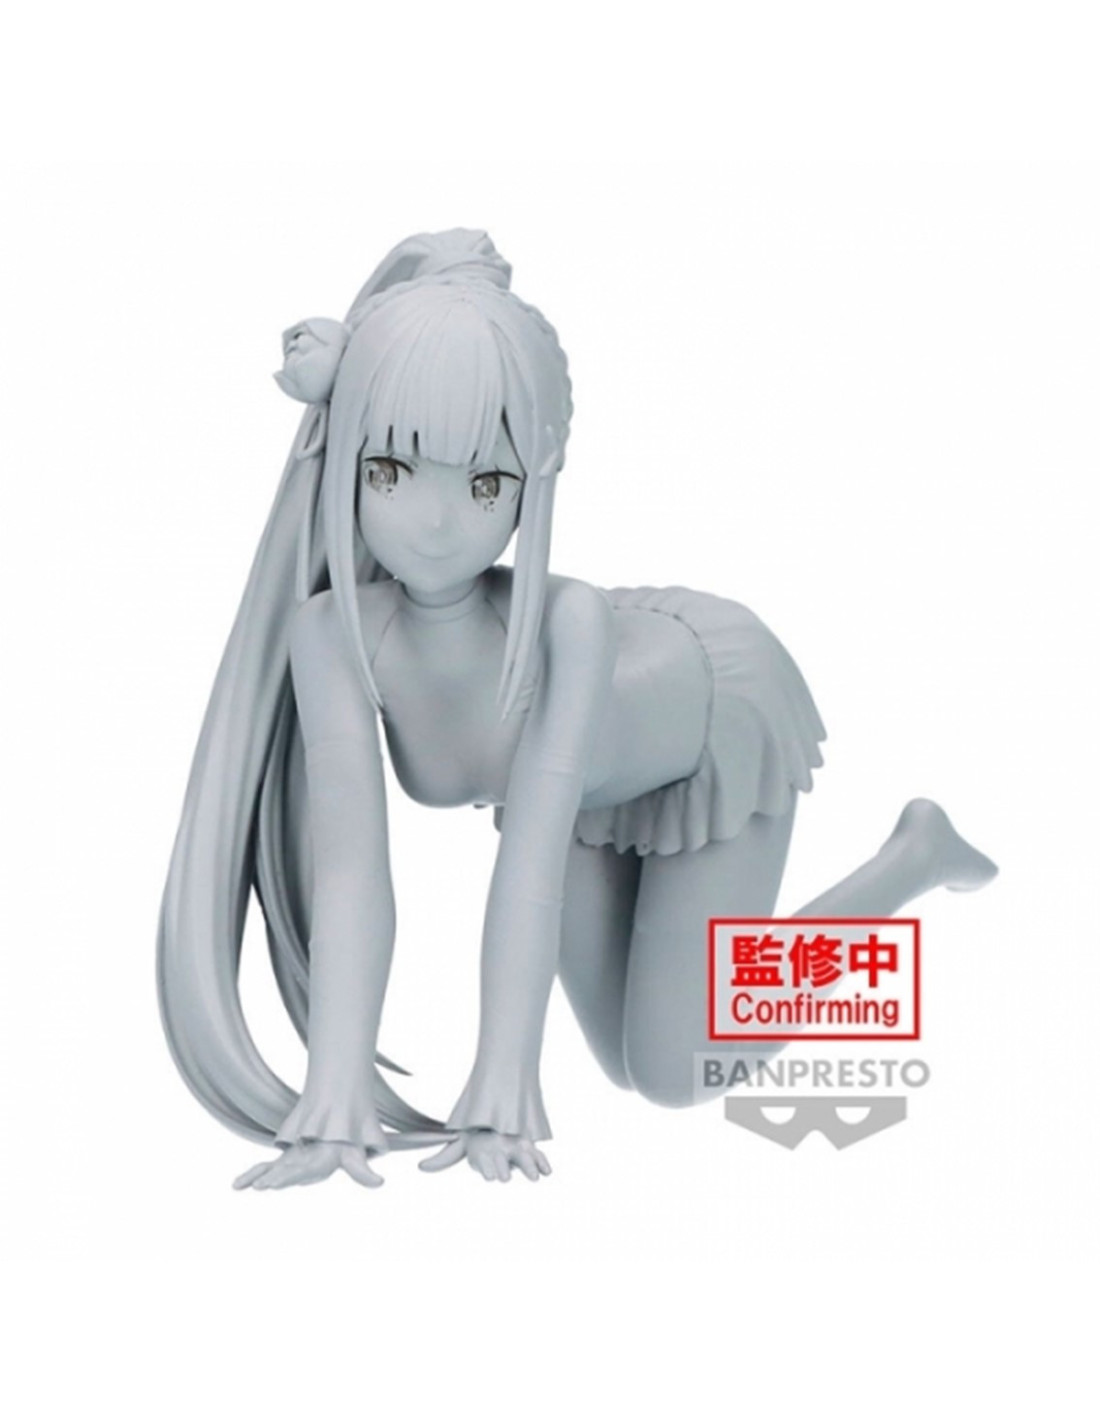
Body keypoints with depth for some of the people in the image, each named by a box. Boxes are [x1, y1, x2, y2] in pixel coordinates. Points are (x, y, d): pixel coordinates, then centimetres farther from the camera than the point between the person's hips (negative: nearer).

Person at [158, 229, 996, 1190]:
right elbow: (351, 865, -42)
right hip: (599, 779, 4)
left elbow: (534, 864, -48)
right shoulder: (334, 634, -35)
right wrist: (335, 1098, -51)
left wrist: (501, 1092, -53)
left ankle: (918, 850, 13)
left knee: (677, 1072, -3)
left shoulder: (563, 624, -44)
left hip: (722, 711, -4)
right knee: (628, 1066, 11)